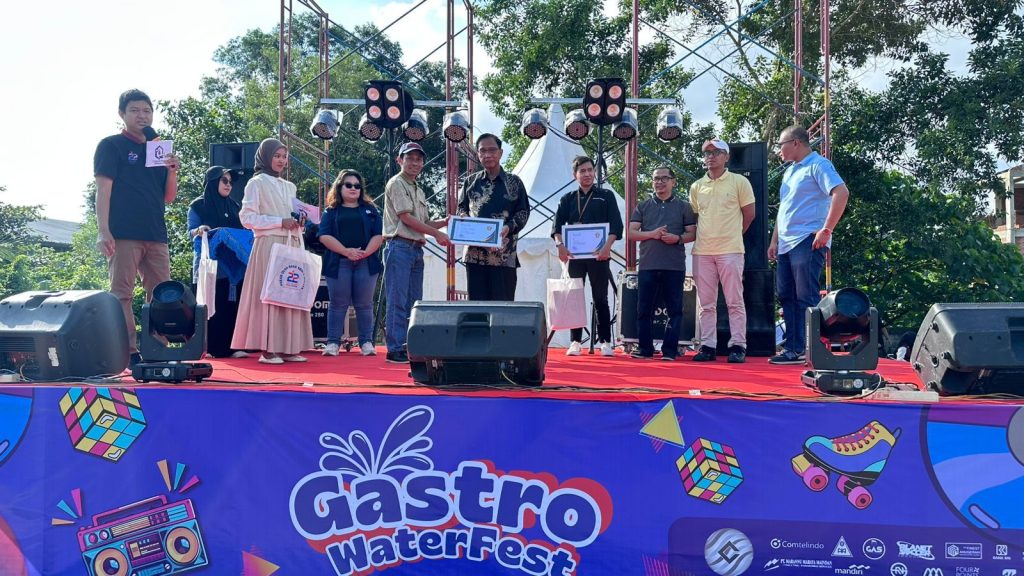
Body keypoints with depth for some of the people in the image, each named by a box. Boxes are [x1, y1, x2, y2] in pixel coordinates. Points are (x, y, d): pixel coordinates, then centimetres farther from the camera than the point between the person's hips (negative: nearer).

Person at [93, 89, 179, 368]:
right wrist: (104, 231, -15)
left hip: (156, 235, 6)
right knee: (122, 294, -6)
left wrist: (172, 171, 0)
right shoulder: (111, 145, 4)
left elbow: (168, 197, 18)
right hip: (123, 235, -6)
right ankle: (128, 352, -6)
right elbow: (103, 189, -5)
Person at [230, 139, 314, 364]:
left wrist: (299, 224, 5)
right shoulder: (257, 183, 2)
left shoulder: (290, 187, 21)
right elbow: (247, 218, -7)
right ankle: (267, 349, -6)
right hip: (268, 245, -6)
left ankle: (287, 347, 4)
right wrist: (280, 222, -13)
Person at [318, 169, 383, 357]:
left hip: (366, 263, 1)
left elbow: (378, 235, 5)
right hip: (339, 263, -1)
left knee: (364, 304, 3)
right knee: (338, 304, 1)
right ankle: (333, 342, 6)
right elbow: (325, 236, -2)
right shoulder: (331, 211, 10)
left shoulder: (370, 210, 15)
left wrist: (365, 253, -11)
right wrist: (346, 251, -14)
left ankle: (366, 342, 9)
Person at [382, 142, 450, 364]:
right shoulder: (396, 183, -3)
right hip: (400, 247, -9)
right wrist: (437, 234, -10)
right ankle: (395, 349, -7)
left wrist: (444, 222, 5)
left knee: (414, 302, 8)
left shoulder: (419, 190, 22)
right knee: (397, 301, -9)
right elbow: (406, 218, -11)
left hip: (416, 249, 9)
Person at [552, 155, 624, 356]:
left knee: (600, 299, 0)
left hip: (598, 255, -2)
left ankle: (605, 342, 4)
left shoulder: (606, 196, 8)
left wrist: (607, 246, -15)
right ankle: (575, 342, 7)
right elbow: (557, 225, 4)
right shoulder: (568, 199, 13)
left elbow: (616, 224, -1)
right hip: (575, 254, 2)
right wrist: (560, 245, -14)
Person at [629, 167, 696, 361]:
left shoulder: (683, 206, 10)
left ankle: (670, 350, 5)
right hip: (647, 265, 1)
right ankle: (644, 348, 11)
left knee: (674, 310, -1)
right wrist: (651, 234, -10)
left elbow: (692, 234, 7)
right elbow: (632, 232, 6)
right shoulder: (643, 206, 13)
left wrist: (678, 238, -13)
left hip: (675, 267, -1)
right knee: (644, 309, 3)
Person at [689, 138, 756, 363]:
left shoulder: (739, 182, 1)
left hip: (730, 250, -4)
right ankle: (708, 346, 11)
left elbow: (749, 214, 6)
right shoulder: (696, 186, 11)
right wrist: (708, 236, 10)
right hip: (702, 251, 4)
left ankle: (738, 346, 2)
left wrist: (731, 235, 11)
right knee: (706, 303, 6)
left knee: (735, 301, -2)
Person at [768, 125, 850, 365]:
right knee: (787, 297, 9)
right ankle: (793, 349, 14)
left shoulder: (818, 165, -6)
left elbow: (841, 193, -20)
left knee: (806, 298, -9)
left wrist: (826, 230, -21)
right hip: (786, 245, 9)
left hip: (806, 243, -9)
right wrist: (774, 241, 18)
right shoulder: (790, 171, 22)